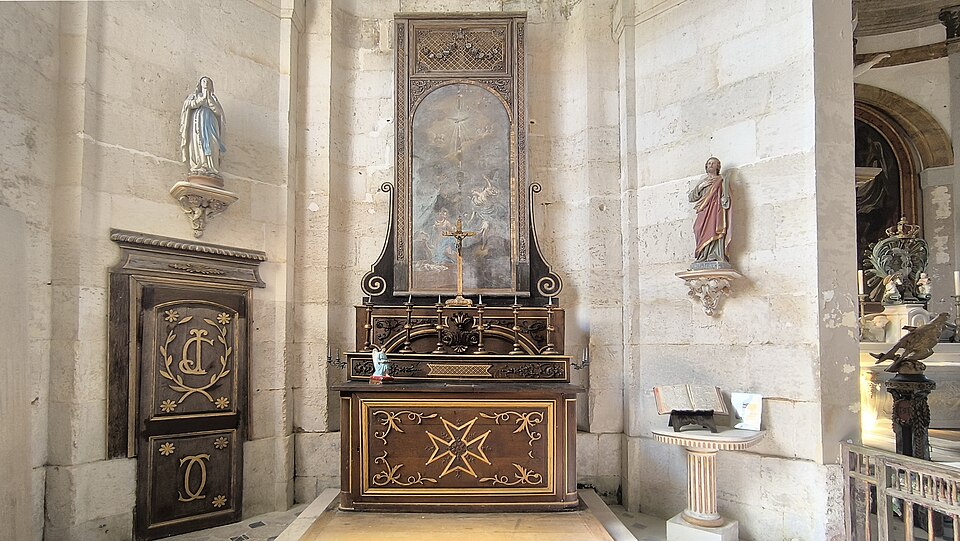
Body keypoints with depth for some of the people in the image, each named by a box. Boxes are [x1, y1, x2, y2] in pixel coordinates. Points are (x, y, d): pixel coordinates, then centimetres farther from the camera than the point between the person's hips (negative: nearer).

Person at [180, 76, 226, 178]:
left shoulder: (213, 98, 27)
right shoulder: (194, 96, 25)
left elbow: (219, 111, 8)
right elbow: (188, 104, 3)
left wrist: (209, 99, -1)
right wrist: (202, 98, -1)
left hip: (210, 123, 1)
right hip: (197, 123, -1)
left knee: (211, 146, -17)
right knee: (198, 144, -19)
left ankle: (212, 170, -28)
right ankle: (198, 169, -30)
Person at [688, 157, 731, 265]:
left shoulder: (722, 181, 16)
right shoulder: (702, 182, 27)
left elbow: (725, 199, 5)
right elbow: (691, 197, 16)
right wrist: (701, 186, 4)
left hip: (716, 212, -4)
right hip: (703, 213, 4)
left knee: (713, 231, -20)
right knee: (702, 233, -11)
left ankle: (714, 257, -26)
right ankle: (703, 258, -15)